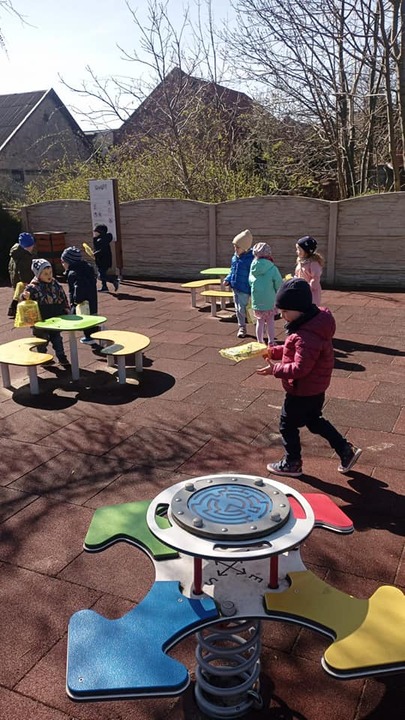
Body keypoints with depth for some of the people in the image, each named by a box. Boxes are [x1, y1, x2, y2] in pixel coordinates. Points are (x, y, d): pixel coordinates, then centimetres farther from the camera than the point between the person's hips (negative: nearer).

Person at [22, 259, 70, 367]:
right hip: (41, 320, -4)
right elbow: (25, 296, -15)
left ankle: (61, 357, 22)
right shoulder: (33, 287, -14)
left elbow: (63, 298, 11)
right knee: (43, 339, 9)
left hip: (55, 319, 4)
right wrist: (25, 296, -38)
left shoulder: (55, 284, 2)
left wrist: (66, 310, 12)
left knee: (57, 338, 14)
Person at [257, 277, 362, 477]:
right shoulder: (313, 322, 1)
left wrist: (275, 369, -22)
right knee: (314, 421, 26)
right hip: (315, 388, 10)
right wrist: (273, 352, 5)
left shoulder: (307, 335, -32)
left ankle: (292, 464, 27)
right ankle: (346, 451, 30)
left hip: (302, 391, -10)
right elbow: (296, 350, 12)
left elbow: (300, 368, -30)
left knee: (288, 425, 9)